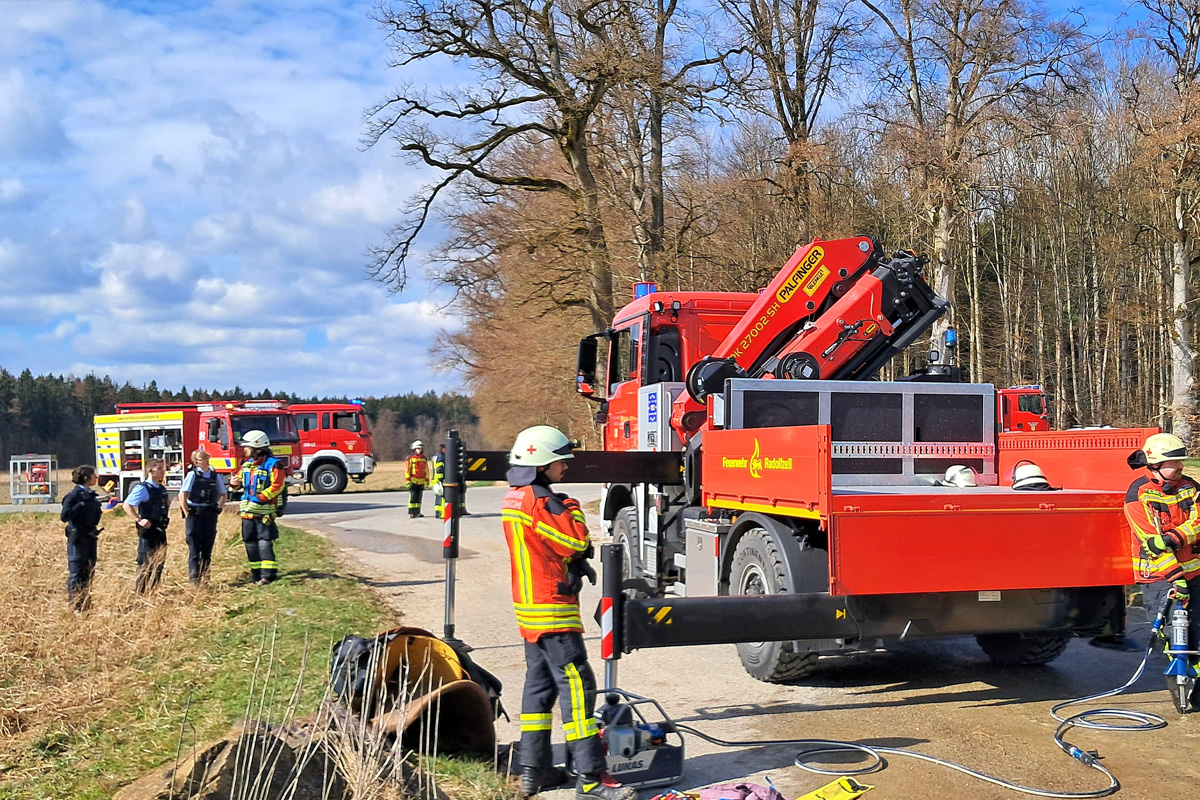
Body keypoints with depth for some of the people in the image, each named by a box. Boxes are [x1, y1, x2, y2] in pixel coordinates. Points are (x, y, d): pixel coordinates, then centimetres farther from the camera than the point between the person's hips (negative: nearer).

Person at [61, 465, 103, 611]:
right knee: (76, 572, -3)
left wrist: (102, 510, 7)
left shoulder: (91, 495, 12)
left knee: (89, 571, 12)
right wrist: (80, 505, -26)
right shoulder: (74, 495, -12)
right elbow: (64, 516, -20)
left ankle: (86, 603, 22)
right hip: (77, 538, -8)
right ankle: (74, 606, 4)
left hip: (90, 537, 8)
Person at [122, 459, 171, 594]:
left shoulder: (162, 489, 11)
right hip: (148, 531, -8)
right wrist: (139, 520, -25)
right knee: (146, 563, -4)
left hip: (161, 530, 8)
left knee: (159, 562, 13)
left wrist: (167, 516, 19)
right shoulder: (142, 488, -14)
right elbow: (127, 505, -22)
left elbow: (168, 501, 33)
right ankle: (141, 592, 4)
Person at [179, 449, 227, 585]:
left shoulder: (215, 476, 7)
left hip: (210, 516, 4)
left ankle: (205, 577, 16)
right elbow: (182, 495, -9)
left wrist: (218, 510, 8)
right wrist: (187, 514, -10)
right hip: (194, 514, -4)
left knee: (207, 549, 8)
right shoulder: (192, 474, -5)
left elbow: (223, 495, 19)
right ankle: (194, 579, -1)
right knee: (194, 549, -3)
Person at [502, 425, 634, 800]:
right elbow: (576, 540, -20)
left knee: (539, 684, 15)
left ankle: (534, 769, 21)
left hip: (529, 607, 10)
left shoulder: (515, 498, 12)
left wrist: (578, 562, 3)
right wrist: (573, 510, -3)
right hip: (552, 609, -10)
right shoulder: (541, 501, -19)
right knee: (576, 687, -9)